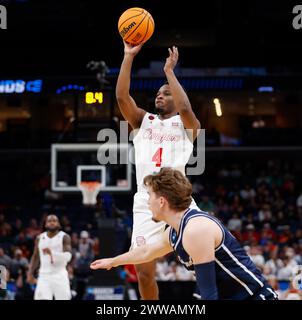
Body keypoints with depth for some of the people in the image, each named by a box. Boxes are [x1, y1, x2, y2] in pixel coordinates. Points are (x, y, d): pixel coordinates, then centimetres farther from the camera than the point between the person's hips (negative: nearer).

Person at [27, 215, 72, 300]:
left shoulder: (64, 237, -3)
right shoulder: (39, 238, 10)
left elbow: (68, 256, -16)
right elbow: (35, 257, 21)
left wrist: (52, 253, -31)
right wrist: (30, 273, 11)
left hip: (60, 276, -2)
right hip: (44, 276, 2)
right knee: (41, 298, -12)